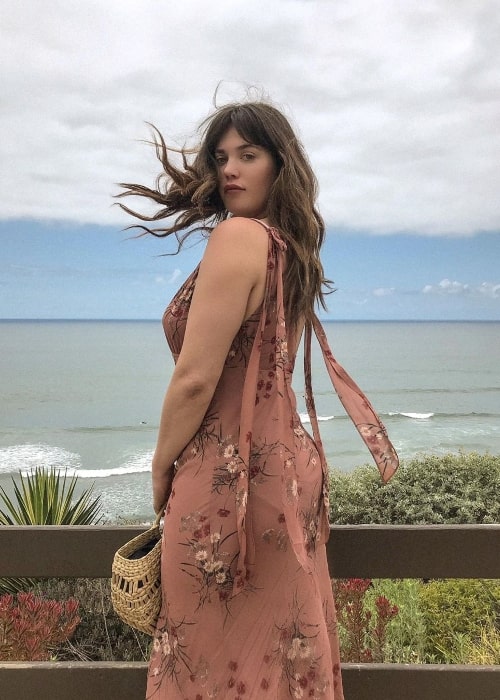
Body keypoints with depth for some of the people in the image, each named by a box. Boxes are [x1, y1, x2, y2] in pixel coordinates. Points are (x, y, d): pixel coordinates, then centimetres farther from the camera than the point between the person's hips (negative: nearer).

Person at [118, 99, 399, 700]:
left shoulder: (238, 236, -15)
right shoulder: (293, 247, 11)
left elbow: (195, 378, -19)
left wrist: (161, 472, -4)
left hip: (228, 476, -9)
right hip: (286, 463, 9)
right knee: (277, 650, 20)